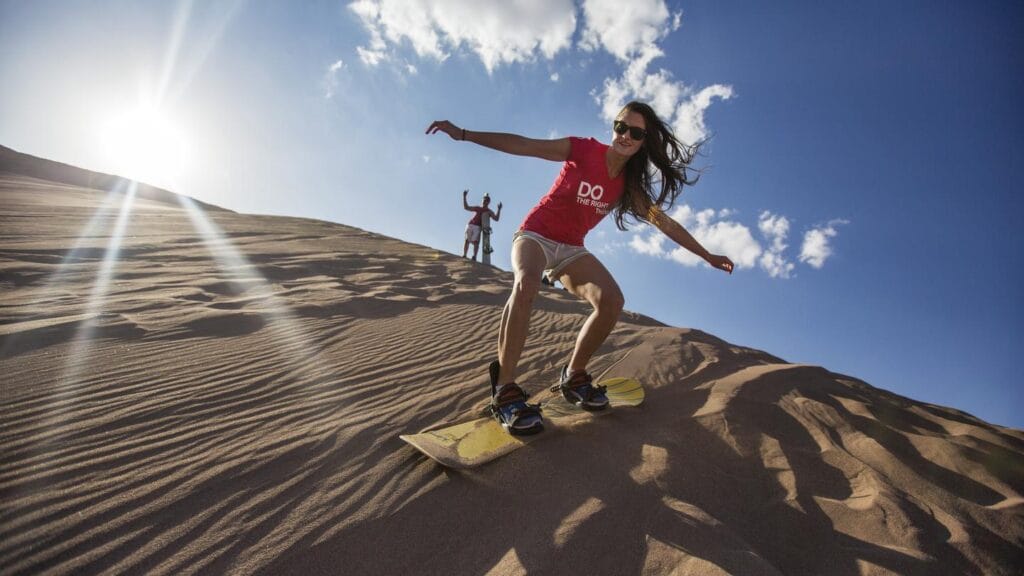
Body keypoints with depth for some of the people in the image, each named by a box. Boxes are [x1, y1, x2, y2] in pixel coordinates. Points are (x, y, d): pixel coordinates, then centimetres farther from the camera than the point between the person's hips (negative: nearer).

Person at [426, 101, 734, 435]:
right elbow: (521, 145, -11)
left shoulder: (629, 185, 4)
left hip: (570, 249, 5)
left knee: (612, 301, -21)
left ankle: (572, 377, -2)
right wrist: (463, 134, -16)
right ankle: (504, 390, -35)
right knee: (526, 283, -38)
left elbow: (665, 222, 9)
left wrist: (707, 256, 11)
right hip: (536, 235, -4)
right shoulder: (582, 150, -8)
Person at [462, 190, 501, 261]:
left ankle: (474, 257, -16)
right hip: (470, 225, 4)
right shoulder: (477, 208, 24)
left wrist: (499, 209, -11)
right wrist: (464, 197, 22)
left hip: (478, 227, -3)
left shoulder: (489, 211, 13)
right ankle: (464, 255, -5)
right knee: (467, 240, -2)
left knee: (475, 241, -13)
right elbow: (466, 207, 26)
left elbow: (496, 219, -1)